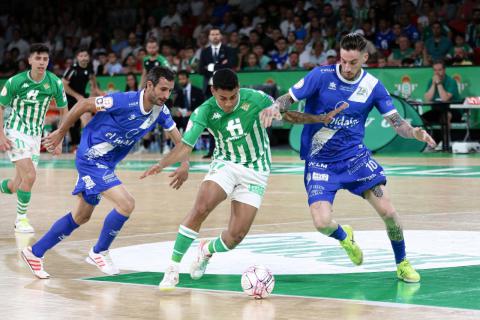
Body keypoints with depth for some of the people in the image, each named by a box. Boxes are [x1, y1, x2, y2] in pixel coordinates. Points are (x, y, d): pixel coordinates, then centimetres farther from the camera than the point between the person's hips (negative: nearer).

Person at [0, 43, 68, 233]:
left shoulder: (55, 83, -7)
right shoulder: (15, 81, -14)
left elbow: (63, 110, 7)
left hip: (35, 136, 4)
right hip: (15, 132, -4)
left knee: (17, 185, 6)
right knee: (30, 175, -21)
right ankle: (21, 218, -4)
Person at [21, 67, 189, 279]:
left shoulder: (160, 111, -5)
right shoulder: (124, 101, -25)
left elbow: (178, 138, 8)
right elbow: (83, 105, -16)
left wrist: (184, 165, -6)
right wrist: (61, 132, -8)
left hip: (106, 164, 8)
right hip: (91, 158, -8)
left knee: (81, 217, 16)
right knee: (126, 204, -19)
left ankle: (35, 252, 27)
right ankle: (99, 253, 0)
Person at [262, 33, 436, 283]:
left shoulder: (373, 86, -4)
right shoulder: (322, 75, -11)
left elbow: (397, 124, -2)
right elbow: (288, 98, -6)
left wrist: (414, 132, -24)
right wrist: (275, 107, -29)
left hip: (355, 155, 2)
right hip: (320, 160, -2)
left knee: (388, 211, -10)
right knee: (322, 223, -18)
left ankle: (402, 263, 16)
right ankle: (344, 237, 21)